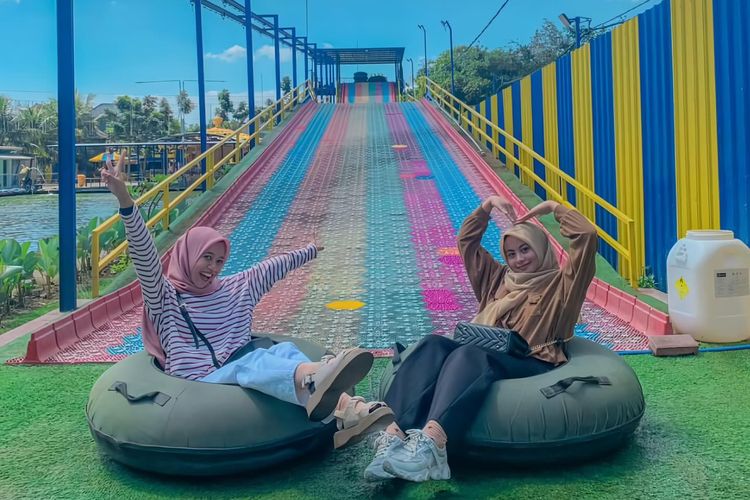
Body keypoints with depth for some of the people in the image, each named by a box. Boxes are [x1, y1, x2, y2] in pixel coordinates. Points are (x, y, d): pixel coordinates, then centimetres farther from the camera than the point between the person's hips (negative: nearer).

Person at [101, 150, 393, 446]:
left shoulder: (234, 289, 25)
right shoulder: (165, 297, 6)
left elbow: (272, 267, 36)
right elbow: (145, 256, -9)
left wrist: (309, 252, 48)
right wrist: (125, 201, -24)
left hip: (241, 372, 5)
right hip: (198, 383, -5)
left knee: (284, 350, -28)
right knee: (251, 361, -37)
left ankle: (343, 410, -56)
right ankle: (315, 380, -70)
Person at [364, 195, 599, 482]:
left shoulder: (561, 284, 17)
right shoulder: (498, 278, 33)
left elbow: (587, 236, 4)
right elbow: (466, 240, 36)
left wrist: (553, 207, 12)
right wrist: (488, 204, 26)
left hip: (532, 363, -5)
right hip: (485, 354, 5)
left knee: (469, 355, -38)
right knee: (434, 345, -28)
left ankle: (431, 441, -62)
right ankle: (394, 433, -49)